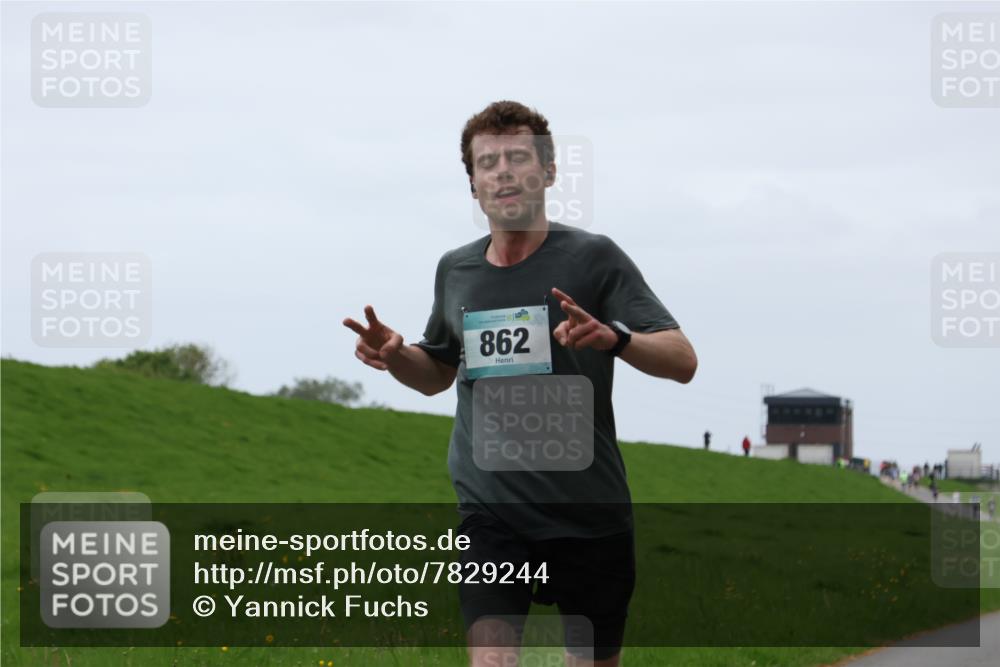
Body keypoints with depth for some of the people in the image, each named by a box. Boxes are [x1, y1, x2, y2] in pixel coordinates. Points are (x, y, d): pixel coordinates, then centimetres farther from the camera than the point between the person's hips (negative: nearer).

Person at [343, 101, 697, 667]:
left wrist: (613, 337, -30)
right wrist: (394, 355, 4)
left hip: (588, 511, -2)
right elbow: (438, 373, 27)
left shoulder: (593, 257, -3)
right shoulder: (455, 271, 10)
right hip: (490, 509, 2)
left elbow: (682, 361, -10)